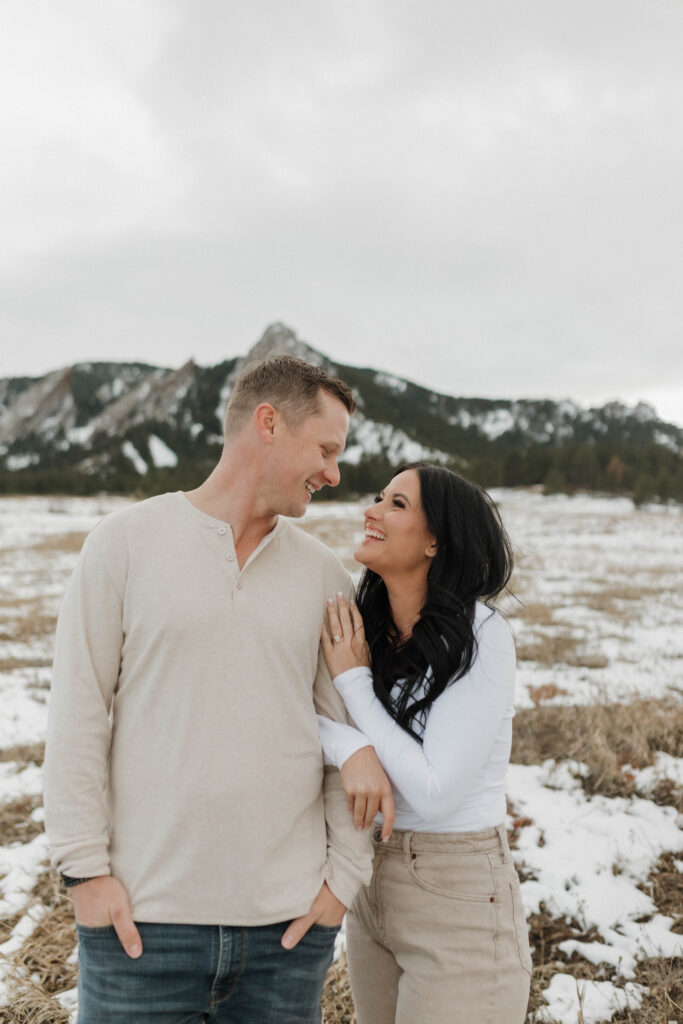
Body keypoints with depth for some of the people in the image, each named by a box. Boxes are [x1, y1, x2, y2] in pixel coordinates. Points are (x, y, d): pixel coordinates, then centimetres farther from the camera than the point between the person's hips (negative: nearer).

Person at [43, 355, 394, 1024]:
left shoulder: (324, 574, 4)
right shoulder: (125, 543, -3)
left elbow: (350, 730, 6)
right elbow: (77, 715, -4)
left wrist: (345, 871, 1)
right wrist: (84, 867, -6)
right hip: (141, 917, -2)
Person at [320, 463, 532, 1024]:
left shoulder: (481, 636, -19)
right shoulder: (368, 632, 0)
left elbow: (434, 792, -23)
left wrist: (353, 680, -16)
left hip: (459, 898, -6)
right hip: (372, 885, 6)